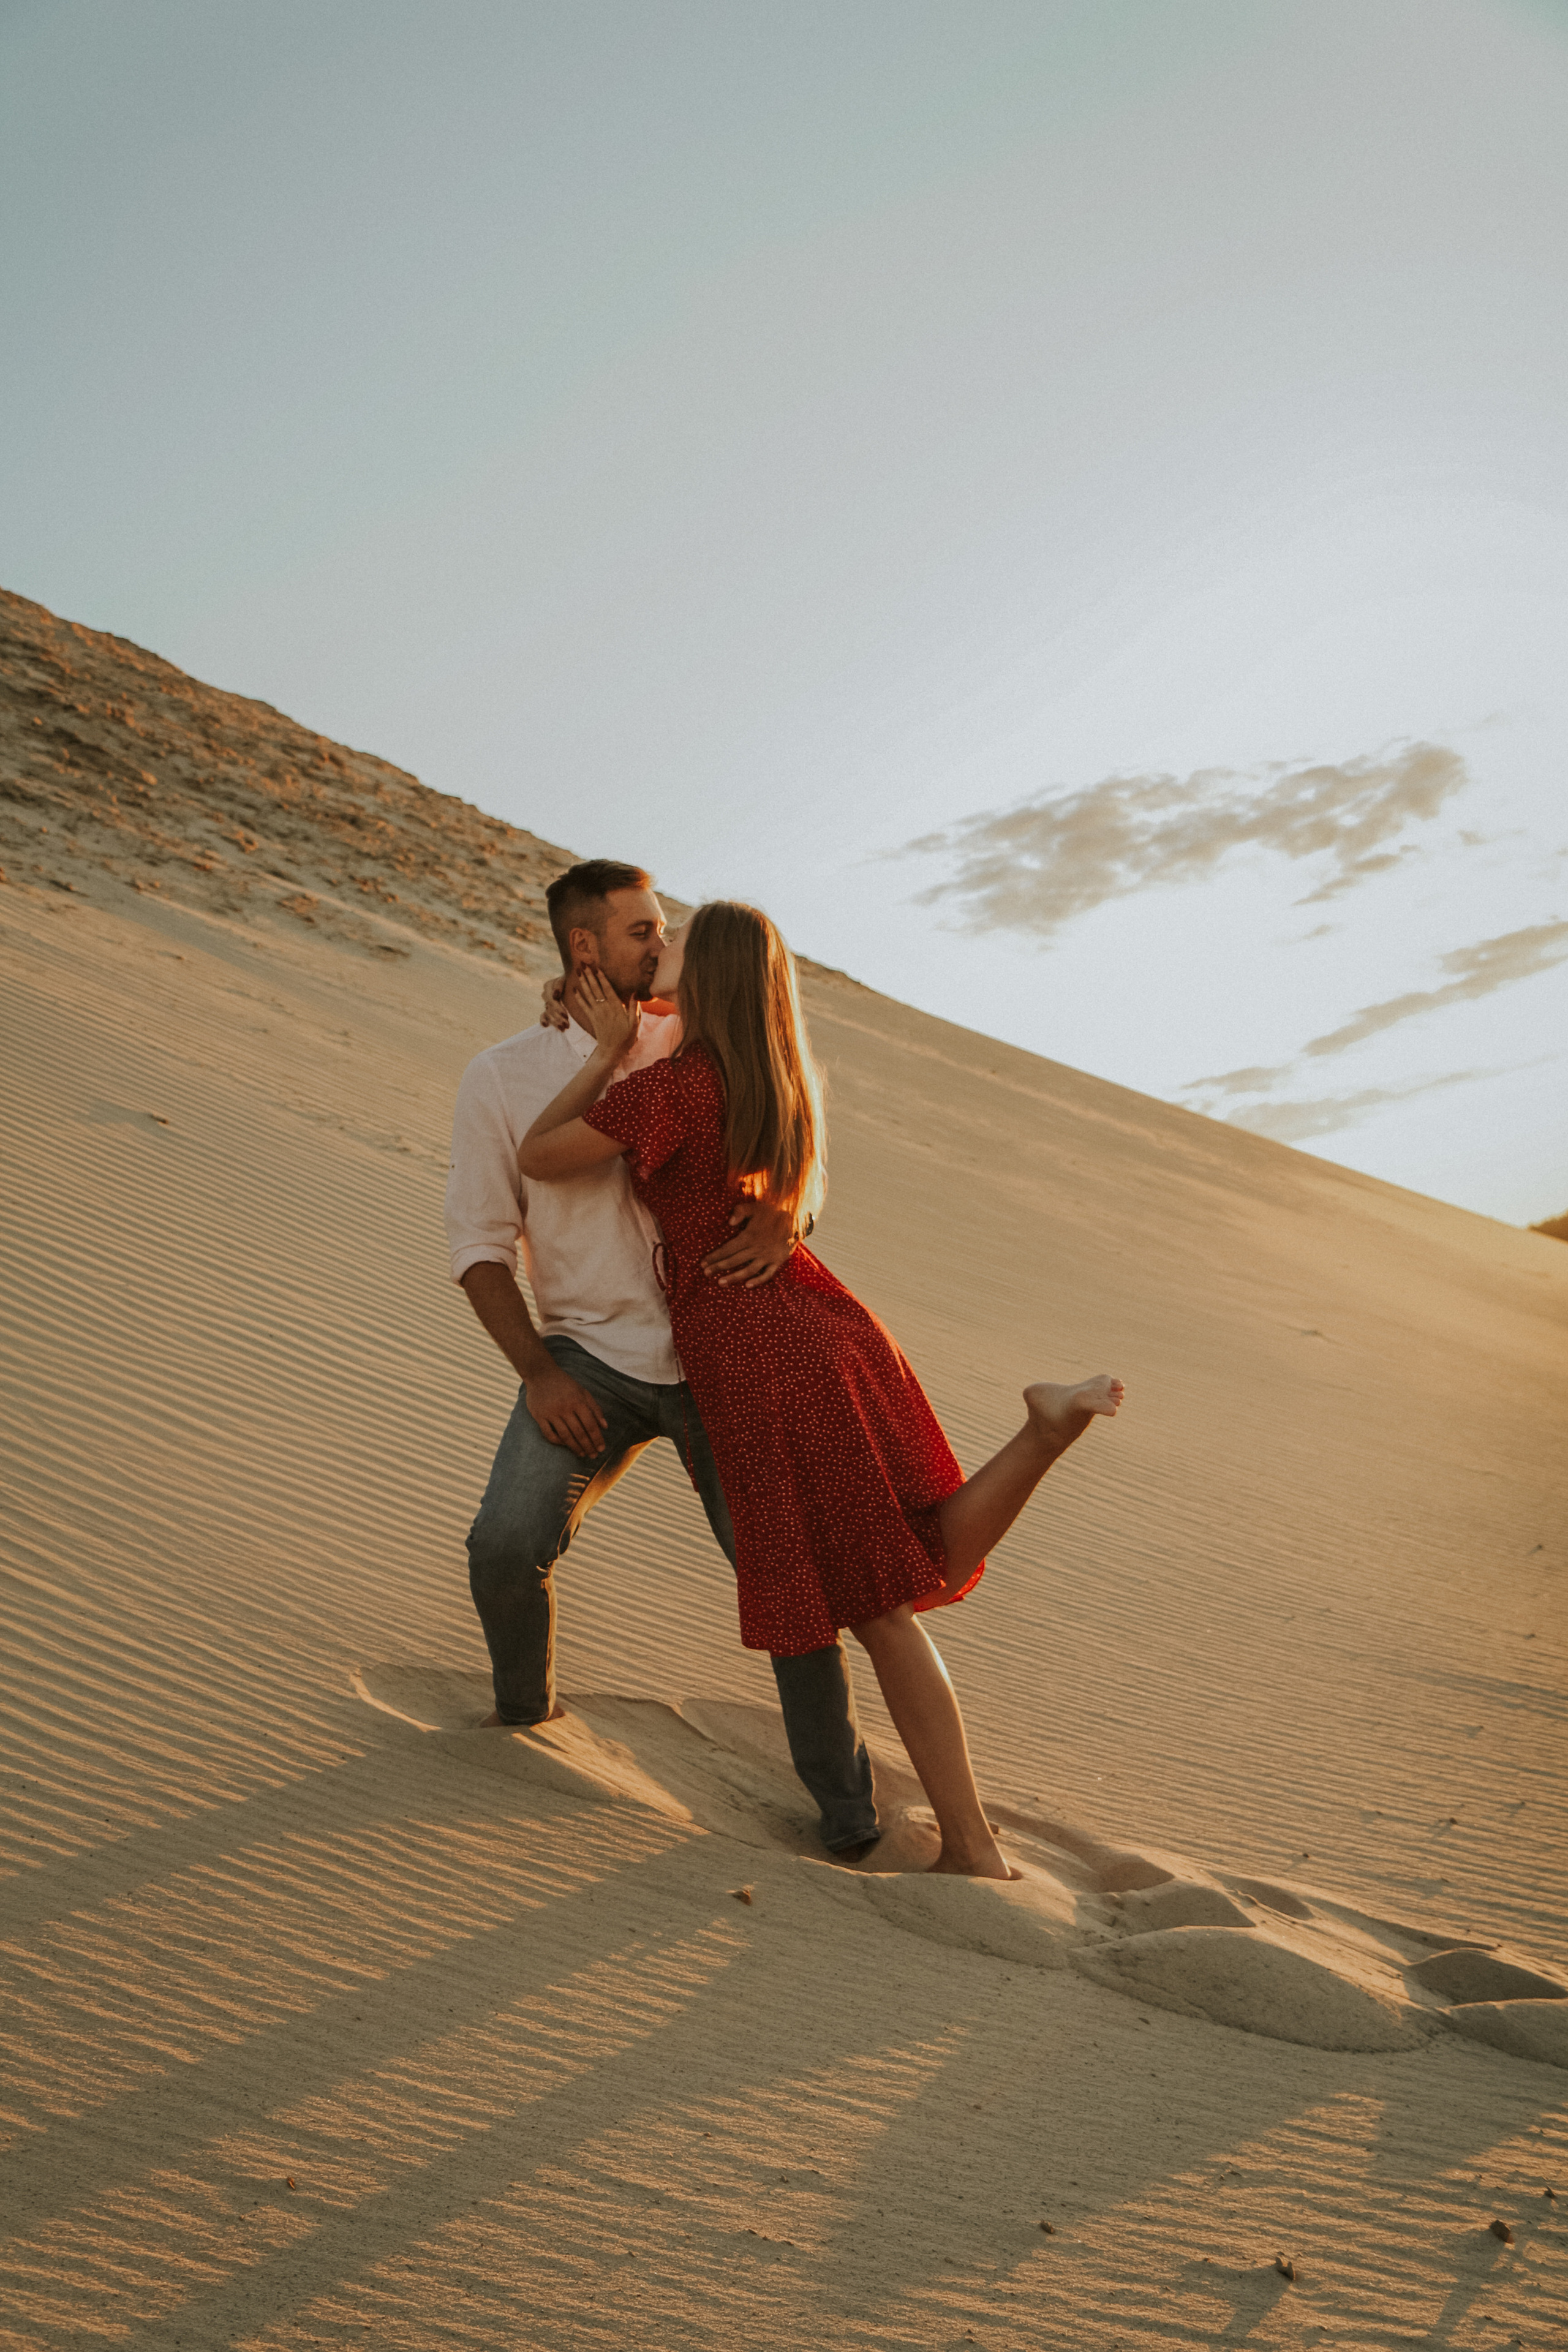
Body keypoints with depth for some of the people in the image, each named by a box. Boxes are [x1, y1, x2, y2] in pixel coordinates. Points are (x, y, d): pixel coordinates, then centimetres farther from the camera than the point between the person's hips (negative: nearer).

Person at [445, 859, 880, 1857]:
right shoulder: (500, 1078, 0)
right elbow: (481, 1246, 0)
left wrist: (784, 1215, -24)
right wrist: (538, 1375, -13)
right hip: (594, 1361, -1)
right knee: (507, 1546, -20)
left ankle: (846, 1803, 13)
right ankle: (526, 1708, 14)